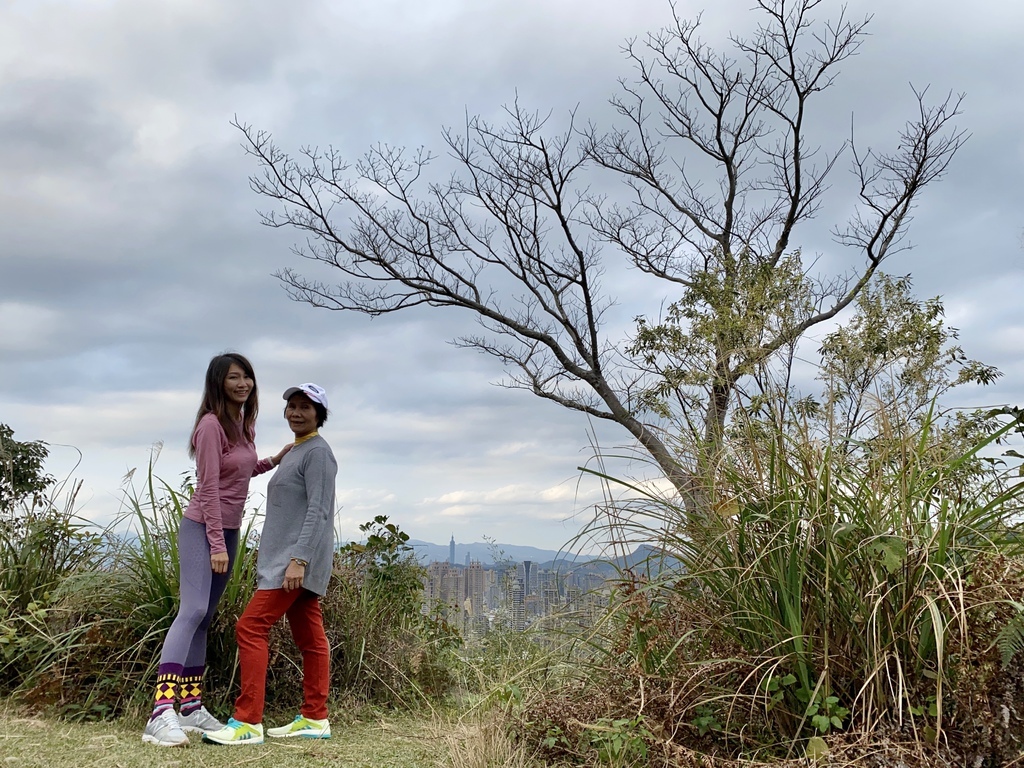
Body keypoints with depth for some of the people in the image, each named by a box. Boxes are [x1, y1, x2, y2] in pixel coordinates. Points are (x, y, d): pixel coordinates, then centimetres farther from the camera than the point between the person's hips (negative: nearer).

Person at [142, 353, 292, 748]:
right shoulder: (212, 424, -14)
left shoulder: (243, 423, 11)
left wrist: (276, 460, 11)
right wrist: (216, 544, -18)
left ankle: (191, 708, 11)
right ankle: (161, 713, -25)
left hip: (229, 530, 9)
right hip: (201, 528, -9)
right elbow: (208, 488, -17)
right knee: (192, 610, -20)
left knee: (204, 618, 8)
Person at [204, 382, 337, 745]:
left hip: (299, 558, -10)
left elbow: (318, 511, -18)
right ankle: (314, 718, 13)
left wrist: (298, 559, -25)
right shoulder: (296, 452, 20)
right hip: (287, 559, 10)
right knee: (309, 637, 9)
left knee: (251, 628, -12)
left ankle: (247, 722, -11)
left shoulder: (317, 451, -10)